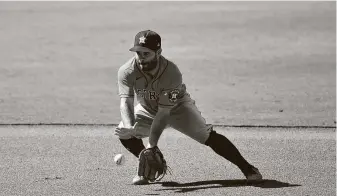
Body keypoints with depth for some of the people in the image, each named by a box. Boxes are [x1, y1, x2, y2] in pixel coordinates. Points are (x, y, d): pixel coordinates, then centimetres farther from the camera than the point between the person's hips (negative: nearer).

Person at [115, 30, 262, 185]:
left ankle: (247, 168, -8)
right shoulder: (126, 72, -27)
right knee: (124, 133, -21)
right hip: (147, 110, 3)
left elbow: (164, 111, -35)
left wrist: (151, 144, -42)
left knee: (209, 137, -17)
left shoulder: (172, 73, -34)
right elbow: (126, 102, -34)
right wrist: (129, 127, -56)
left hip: (177, 107, -3)